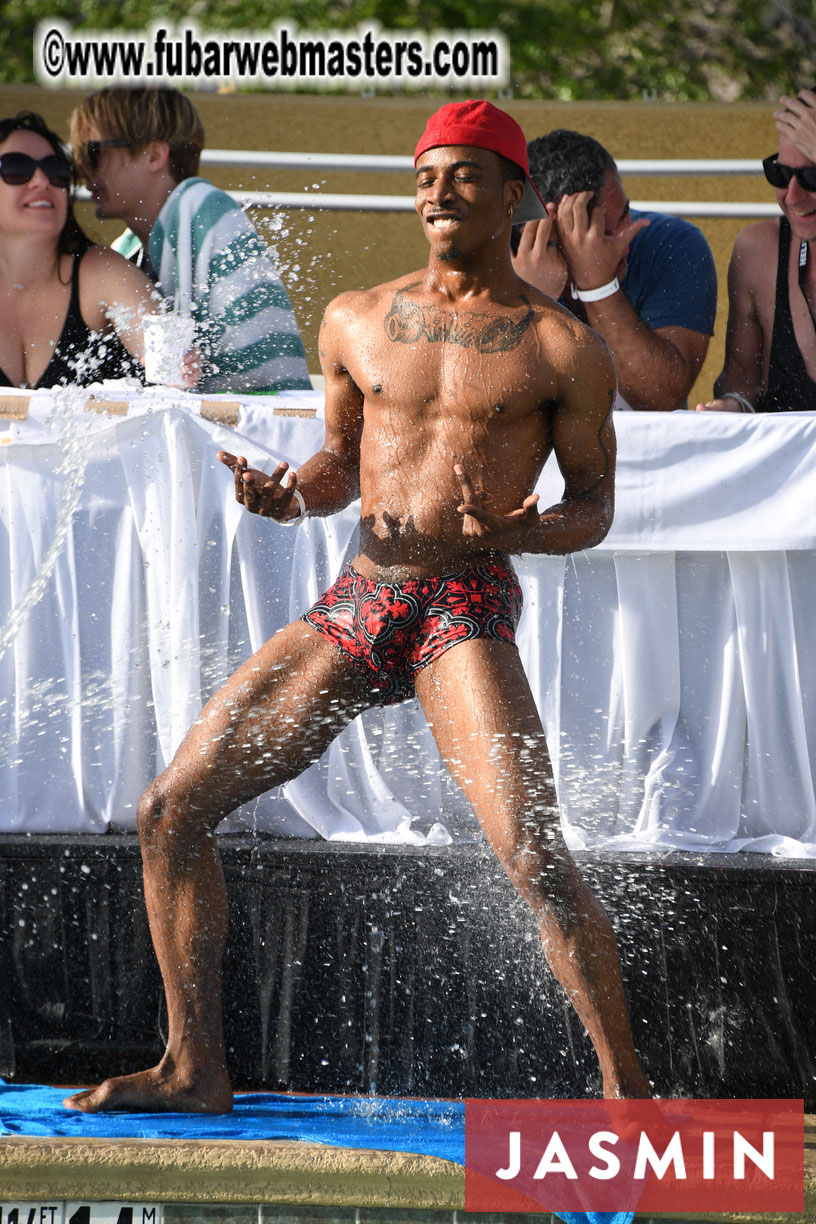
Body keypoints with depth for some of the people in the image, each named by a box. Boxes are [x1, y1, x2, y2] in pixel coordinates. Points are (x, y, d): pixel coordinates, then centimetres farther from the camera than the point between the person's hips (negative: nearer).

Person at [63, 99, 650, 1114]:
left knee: (536, 859, -22)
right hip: (356, 604, 5)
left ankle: (626, 1092, -10)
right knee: (171, 810, 1)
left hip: (467, 610, -5)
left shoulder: (561, 346, 1)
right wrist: (285, 496, 0)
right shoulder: (356, 322, 12)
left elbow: (595, 503, 5)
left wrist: (527, 531, -16)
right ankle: (194, 1069, 11)